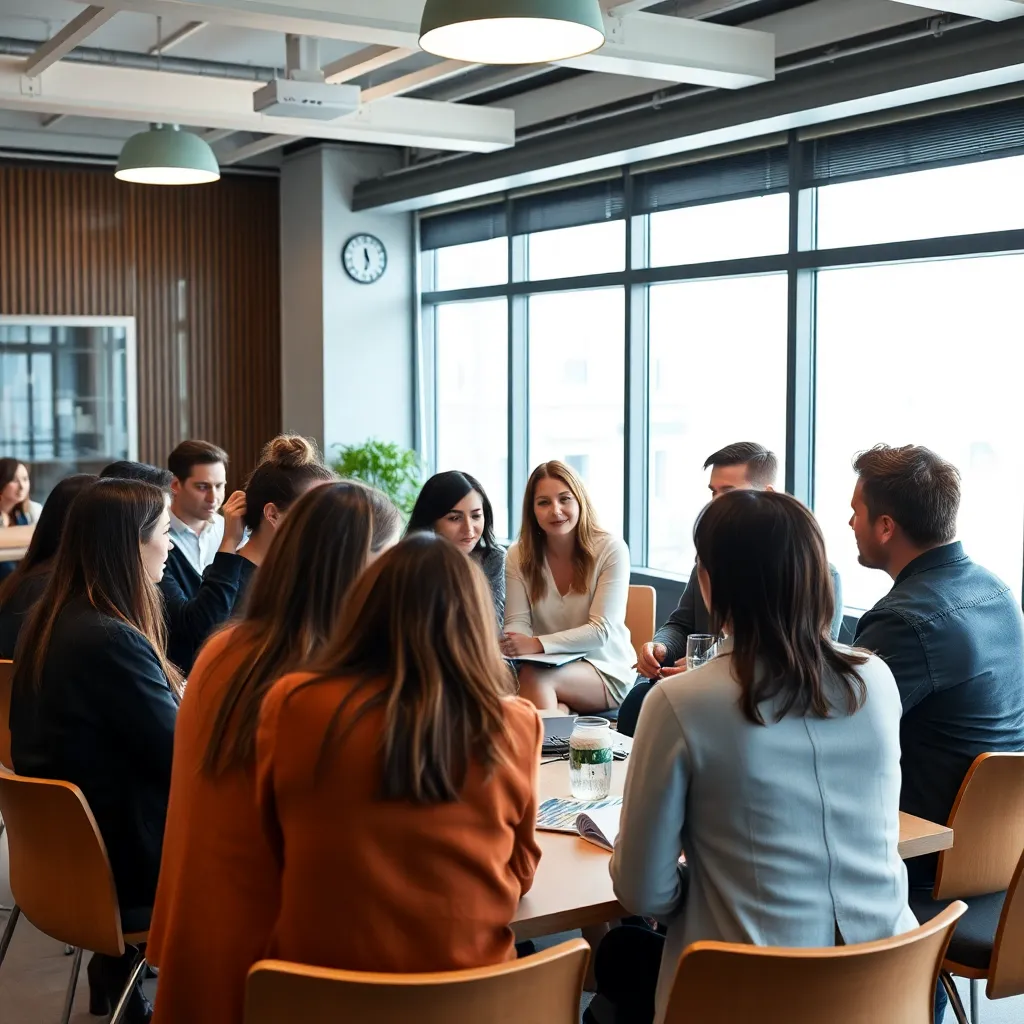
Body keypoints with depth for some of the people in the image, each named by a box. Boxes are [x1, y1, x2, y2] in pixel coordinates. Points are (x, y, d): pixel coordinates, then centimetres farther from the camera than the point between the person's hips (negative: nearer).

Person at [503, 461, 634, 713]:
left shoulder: (611, 550, -8)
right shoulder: (519, 555, 2)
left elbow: (602, 630, -15)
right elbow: (517, 623, -4)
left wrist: (538, 644, -29)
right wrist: (514, 645, -30)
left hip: (606, 672, -2)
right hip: (548, 665, 2)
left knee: (534, 675, -32)